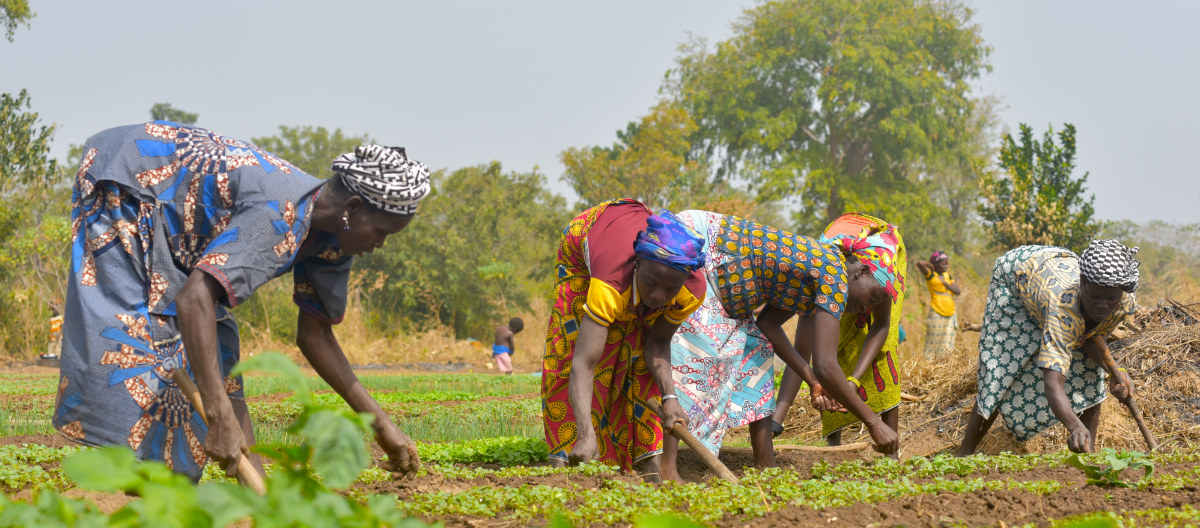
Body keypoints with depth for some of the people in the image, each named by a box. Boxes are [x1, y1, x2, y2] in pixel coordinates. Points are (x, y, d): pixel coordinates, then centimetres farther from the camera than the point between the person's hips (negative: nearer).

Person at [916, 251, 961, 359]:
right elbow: (919, 263, -21)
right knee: (933, 345, -6)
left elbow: (958, 291, 7)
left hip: (950, 315, 6)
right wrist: (931, 266, -2)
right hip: (936, 315, -6)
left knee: (947, 346, 3)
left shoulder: (947, 276, 16)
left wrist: (944, 282, -3)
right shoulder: (930, 275, -2)